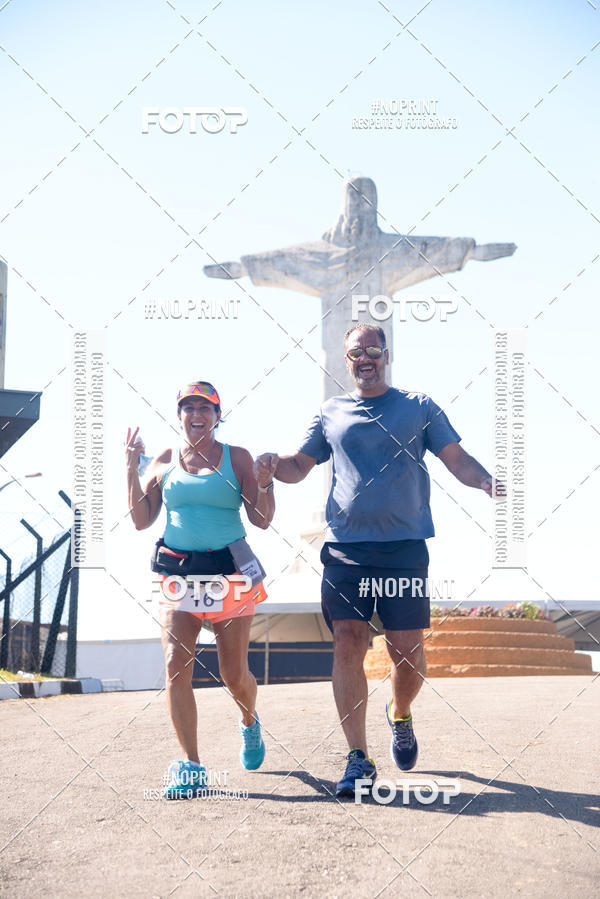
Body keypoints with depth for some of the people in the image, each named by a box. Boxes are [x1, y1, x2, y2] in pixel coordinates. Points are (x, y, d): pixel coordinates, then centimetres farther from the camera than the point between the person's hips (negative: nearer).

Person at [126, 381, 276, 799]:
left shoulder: (237, 458, 2)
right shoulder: (164, 461, 7)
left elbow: (262, 520, 1)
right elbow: (142, 520, 6)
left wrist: (264, 483, -16)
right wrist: (132, 468, -1)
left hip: (230, 573, -1)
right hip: (179, 574, 2)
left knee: (234, 674, 4)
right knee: (176, 667, -11)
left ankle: (250, 723, 39)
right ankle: (191, 764, -3)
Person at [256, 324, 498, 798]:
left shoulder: (419, 407, 10)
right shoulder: (331, 413, 15)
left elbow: (457, 458, 6)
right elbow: (300, 466, 19)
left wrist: (487, 480, -14)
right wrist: (274, 464, -4)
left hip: (404, 548, -1)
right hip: (345, 549, 1)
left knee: (408, 651, -1)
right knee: (348, 645, -8)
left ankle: (400, 715, 32)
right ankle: (359, 759, -2)